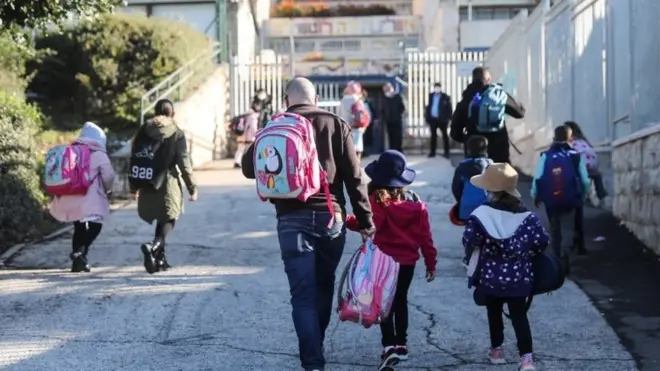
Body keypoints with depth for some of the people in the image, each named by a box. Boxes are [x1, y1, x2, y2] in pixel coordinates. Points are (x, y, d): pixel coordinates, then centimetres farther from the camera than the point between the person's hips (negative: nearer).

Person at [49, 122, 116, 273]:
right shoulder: (99, 155, -2)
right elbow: (108, 177, -4)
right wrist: (107, 190, 15)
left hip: (69, 199, 6)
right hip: (90, 200, -6)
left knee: (79, 227, 20)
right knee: (94, 226, 1)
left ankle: (77, 262, 18)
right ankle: (80, 251, -23)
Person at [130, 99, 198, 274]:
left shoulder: (143, 131, 7)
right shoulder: (176, 134, -4)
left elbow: (134, 159, 9)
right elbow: (184, 163, -7)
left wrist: (134, 185, 17)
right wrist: (192, 187, -1)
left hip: (147, 185, 4)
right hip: (167, 184, -4)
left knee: (161, 220, 18)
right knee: (168, 220, 2)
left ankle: (160, 257, 18)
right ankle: (154, 246, -24)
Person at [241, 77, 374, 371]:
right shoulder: (336, 125, 3)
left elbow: (249, 168, 7)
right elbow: (354, 178, -1)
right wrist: (365, 222, 3)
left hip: (292, 221, -1)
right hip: (330, 218, 1)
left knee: (303, 294, -2)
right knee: (324, 288, 19)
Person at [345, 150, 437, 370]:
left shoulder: (377, 200, -12)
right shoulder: (416, 202, 4)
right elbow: (425, 235, 5)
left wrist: (346, 221, -16)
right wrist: (430, 263, 11)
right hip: (408, 260, 5)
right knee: (400, 300, 19)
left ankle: (389, 345, -13)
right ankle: (401, 344, 24)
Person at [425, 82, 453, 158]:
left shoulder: (445, 97, -5)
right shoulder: (431, 96, 8)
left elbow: (449, 108, -5)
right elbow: (428, 107, 10)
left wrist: (448, 119, -11)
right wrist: (427, 117, 5)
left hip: (442, 119, -4)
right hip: (432, 119, 4)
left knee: (444, 135, 3)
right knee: (433, 135, 9)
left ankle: (446, 152, 6)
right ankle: (432, 152, 15)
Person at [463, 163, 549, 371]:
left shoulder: (481, 215, -14)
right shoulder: (527, 217, -5)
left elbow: (469, 242, -13)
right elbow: (542, 242, -2)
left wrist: (471, 257, 9)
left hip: (489, 278, -1)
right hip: (518, 278, 1)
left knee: (494, 314, 17)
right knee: (519, 316, 4)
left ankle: (497, 350, 29)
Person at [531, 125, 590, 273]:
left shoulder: (545, 156, -4)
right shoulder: (576, 156, -4)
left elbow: (537, 178, -8)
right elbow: (585, 180, -4)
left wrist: (535, 196, 7)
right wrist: (582, 195, 14)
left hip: (551, 200, 2)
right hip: (570, 200, -2)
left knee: (555, 230, 20)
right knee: (568, 229, 1)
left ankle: (558, 259, 34)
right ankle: (564, 255, -25)